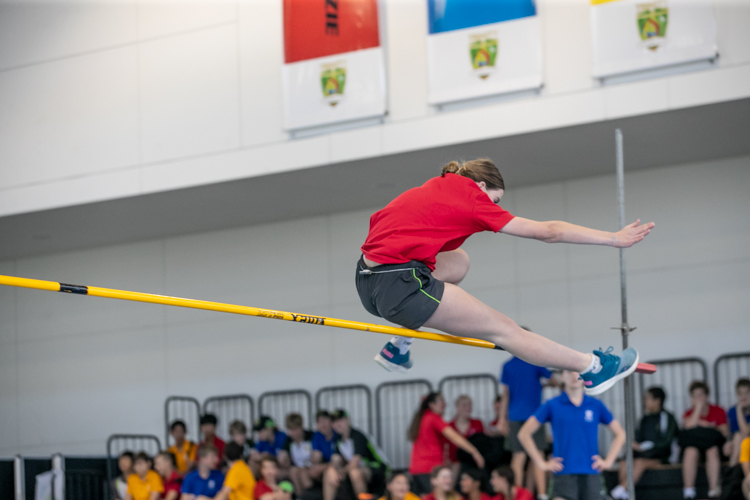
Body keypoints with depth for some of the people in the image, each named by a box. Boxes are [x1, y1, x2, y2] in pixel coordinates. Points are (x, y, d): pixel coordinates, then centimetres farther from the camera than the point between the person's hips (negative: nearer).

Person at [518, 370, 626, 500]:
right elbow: (524, 433, 4)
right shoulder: (553, 405, 2)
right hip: (563, 474, -2)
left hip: (591, 475, 2)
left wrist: (608, 461, 8)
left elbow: (620, 434, 18)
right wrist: (541, 463, 0)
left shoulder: (596, 405, 8)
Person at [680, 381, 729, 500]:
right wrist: (698, 407, -5)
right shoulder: (689, 413, 13)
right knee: (690, 451, -35)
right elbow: (689, 427, -10)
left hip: (712, 444, 0)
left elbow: (725, 432, 0)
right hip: (694, 445, 0)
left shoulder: (718, 411, 12)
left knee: (713, 450, -36)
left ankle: (714, 489, -44)